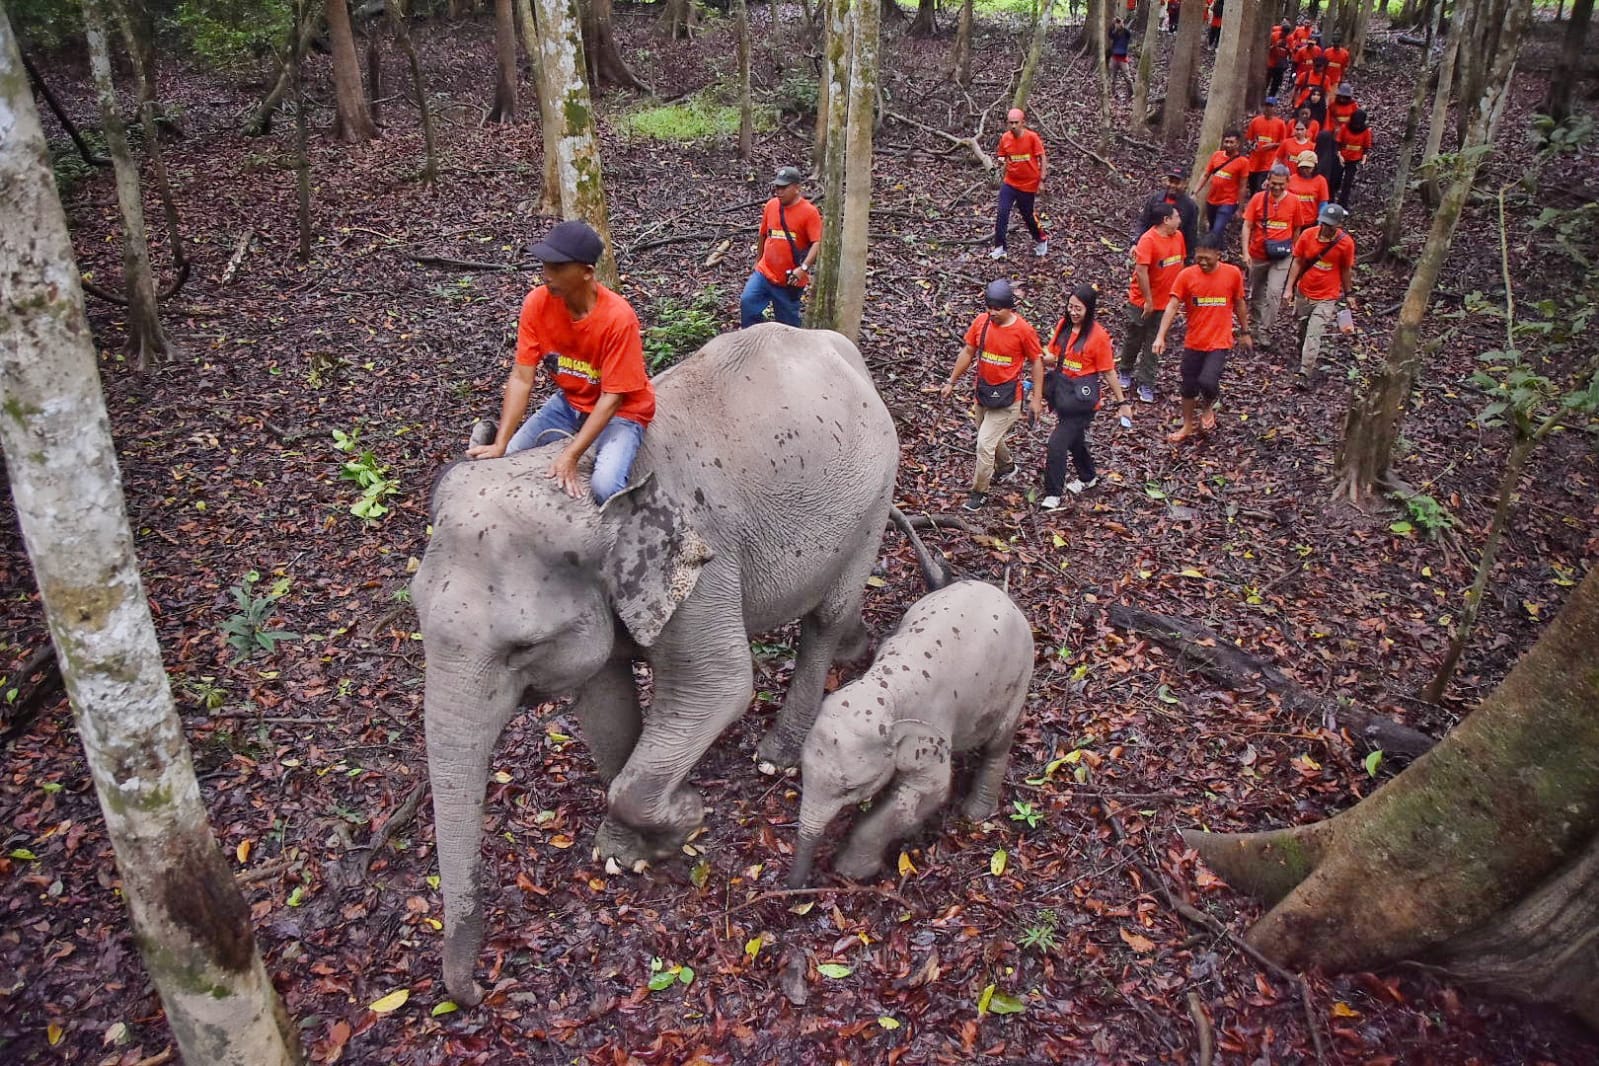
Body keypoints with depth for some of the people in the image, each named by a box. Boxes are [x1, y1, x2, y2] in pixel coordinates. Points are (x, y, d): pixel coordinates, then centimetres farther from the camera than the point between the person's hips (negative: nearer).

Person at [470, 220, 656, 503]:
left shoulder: (618, 317, -29)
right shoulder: (537, 303, -16)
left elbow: (611, 397, -25)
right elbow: (521, 378, -13)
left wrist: (571, 456, -31)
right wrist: (500, 443, -22)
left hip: (620, 411, -5)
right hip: (570, 402, 5)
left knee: (604, 487, -28)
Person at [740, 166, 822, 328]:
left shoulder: (809, 211, -13)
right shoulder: (771, 205, 3)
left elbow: (817, 243, -19)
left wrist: (804, 268, -31)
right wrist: (758, 261, 24)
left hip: (790, 280, -4)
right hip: (764, 273, 4)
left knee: (787, 323, 7)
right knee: (747, 302, -14)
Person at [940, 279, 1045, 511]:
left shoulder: (1023, 330, -17)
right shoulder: (981, 322, -5)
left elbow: (1036, 362, -8)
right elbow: (968, 353, 6)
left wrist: (1037, 398, -8)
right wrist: (951, 382, 9)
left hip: (1006, 397, -6)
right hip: (983, 392, 6)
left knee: (985, 443, -9)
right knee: (990, 437, 25)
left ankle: (979, 492, 7)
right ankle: (1006, 466, 54)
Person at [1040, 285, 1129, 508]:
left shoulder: (1098, 335, -16)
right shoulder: (1063, 325, 1)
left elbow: (1108, 372, -10)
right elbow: (1053, 357, 9)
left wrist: (1122, 402, -5)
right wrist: (1043, 357, -15)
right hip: (1061, 388, 7)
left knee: (1057, 443, -10)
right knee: (1074, 438, 23)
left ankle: (1053, 494, 1)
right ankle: (1088, 477, 45)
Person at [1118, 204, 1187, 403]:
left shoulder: (1178, 237, 2)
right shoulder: (1148, 240, -20)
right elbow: (1141, 271, -24)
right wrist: (1148, 300, -21)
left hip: (1165, 302, 5)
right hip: (1142, 301, -5)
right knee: (1134, 339, 12)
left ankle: (1146, 385, 13)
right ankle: (1125, 372, 35)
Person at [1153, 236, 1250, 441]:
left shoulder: (1233, 273, -5)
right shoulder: (1187, 275, -8)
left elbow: (1239, 304, 9)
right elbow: (1172, 306, -11)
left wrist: (1244, 332, 16)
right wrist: (1160, 336, -21)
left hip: (1219, 342, -2)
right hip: (1193, 342, 2)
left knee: (1207, 381, -20)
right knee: (1189, 386, 12)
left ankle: (1207, 408, 15)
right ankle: (1187, 426, 34)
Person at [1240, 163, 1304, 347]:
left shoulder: (1294, 201, -5)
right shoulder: (1258, 198, -7)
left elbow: (1297, 229, 6)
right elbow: (1247, 226, -5)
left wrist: (1290, 249, 8)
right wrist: (1245, 252, -12)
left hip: (1281, 257, -1)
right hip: (1257, 254, 1)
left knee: (1273, 293, -12)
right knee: (1256, 291, 17)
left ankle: (1265, 331, -5)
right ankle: (1255, 320, 40)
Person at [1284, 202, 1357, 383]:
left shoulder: (1346, 243, -11)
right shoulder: (1307, 235, -8)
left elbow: (1346, 270, 1)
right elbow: (1297, 263, -1)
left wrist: (1349, 294, 10)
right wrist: (1289, 288, -5)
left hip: (1327, 298, -3)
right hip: (1304, 293, 3)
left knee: (1314, 335, -11)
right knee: (1303, 330, 19)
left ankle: (1305, 375, -10)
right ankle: (1303, 359, 44)